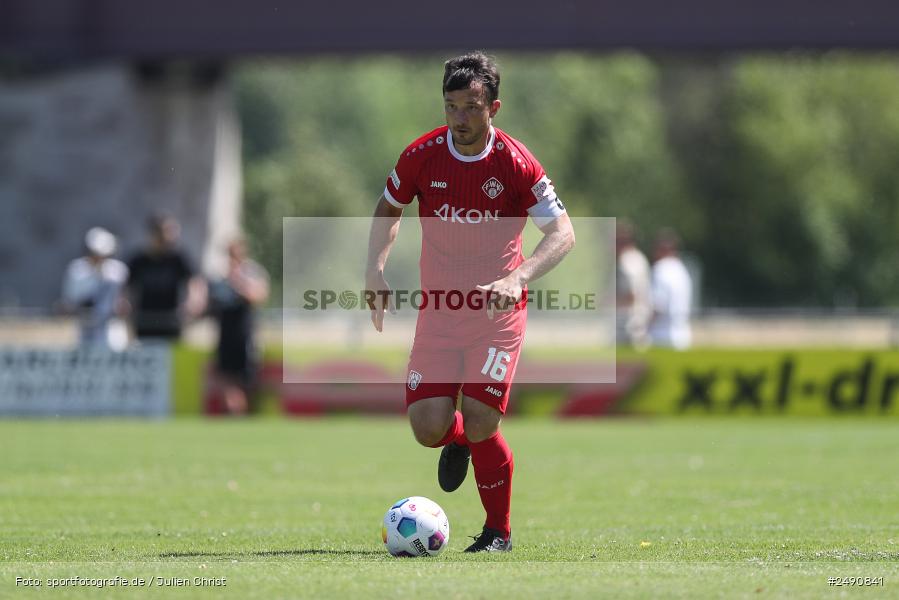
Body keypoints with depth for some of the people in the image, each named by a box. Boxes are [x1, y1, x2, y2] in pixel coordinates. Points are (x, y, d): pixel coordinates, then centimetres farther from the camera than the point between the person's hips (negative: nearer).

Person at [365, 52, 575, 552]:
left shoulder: (515, 163, -13)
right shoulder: (422, 155, -4)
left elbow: (562, 234, -16)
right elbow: (389, 210, 14)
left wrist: (517, 278, -32)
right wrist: (377, 270, -1)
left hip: (498, 309, -3)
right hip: (439, 308, 3)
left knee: (480, 423, -15)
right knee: (428, 428, -8)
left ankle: (499, 531, 10)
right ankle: (458, 438, 33)